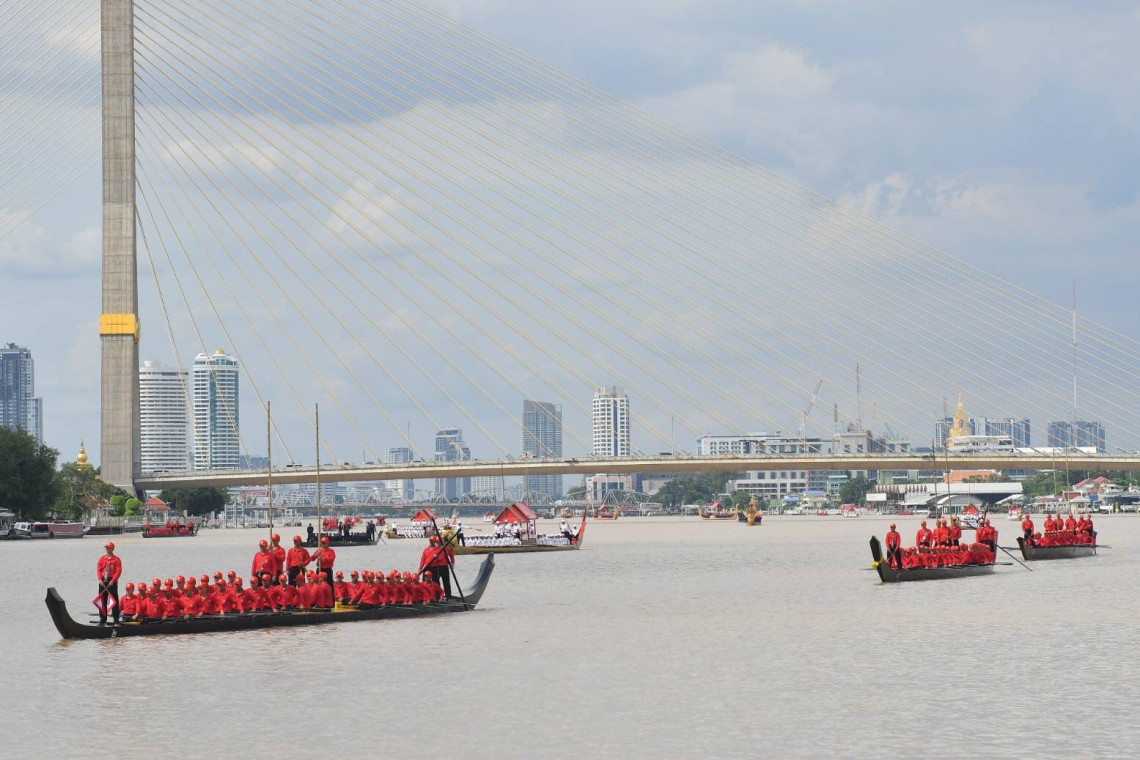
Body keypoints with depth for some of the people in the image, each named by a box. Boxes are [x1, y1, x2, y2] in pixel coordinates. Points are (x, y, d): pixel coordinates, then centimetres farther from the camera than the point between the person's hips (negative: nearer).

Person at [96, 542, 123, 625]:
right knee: (102, 601, 6)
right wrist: (100, 579, -10)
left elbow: (118, 571, -8)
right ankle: (102, 620, 13)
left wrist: (113, 580, -17)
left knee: (114, 601, -5)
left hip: (112, 582, -4)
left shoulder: (116, 560, -2)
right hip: (103, 581, 4)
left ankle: (116, 620, -2)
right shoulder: (102, 559, 9)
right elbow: (98, 569, 4)